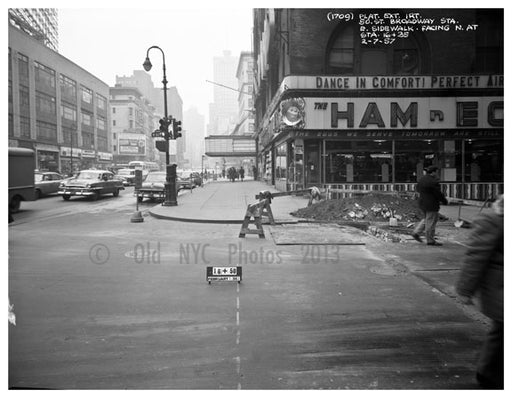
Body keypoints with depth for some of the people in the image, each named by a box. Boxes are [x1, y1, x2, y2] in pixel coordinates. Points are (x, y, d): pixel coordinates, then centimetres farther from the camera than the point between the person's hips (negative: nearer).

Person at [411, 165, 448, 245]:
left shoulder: (422, 179, 6)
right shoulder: (433, 182, -19)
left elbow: (418, 188, 19)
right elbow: (438, 194, -16)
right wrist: (445, 201, -2)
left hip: (422, 202, 9)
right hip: (431, 205, -9)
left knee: (427, 219, 21)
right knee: (430, 222, -1)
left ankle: (416, 232, 16)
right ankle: (430, 241, 7)